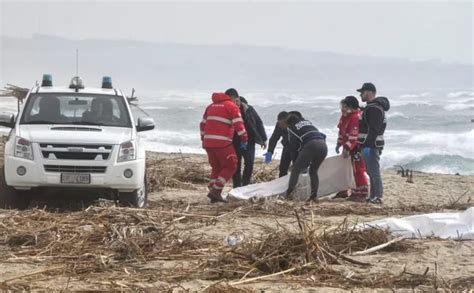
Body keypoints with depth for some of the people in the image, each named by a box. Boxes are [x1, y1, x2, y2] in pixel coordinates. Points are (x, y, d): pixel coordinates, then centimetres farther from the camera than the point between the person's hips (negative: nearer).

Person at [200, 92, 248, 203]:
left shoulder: (211, 106, 21)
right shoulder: (231, 106, 0)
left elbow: (203, 124, 24)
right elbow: (238, 124, -10)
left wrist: (203, 139, 31)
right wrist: (244, 139, -5)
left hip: (208, 142, 7)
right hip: (222, 143, -7)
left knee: (216, 168, 17)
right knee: (230, 166, 2)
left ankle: (214, 194, 10)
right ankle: (216, 190, -9)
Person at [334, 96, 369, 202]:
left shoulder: (356, 117, -21)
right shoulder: (345, 117, 12)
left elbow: (353, 136, -27)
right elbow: (342, 132, 22)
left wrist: (347, 148, -28)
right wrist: (339, 144, 19)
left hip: (356, 149, -11)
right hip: (348, 148, 11)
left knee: (358, 170, -7)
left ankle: (362, 194, -3)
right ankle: (343, 191, 28)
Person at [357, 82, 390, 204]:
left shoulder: (374, 108, -16)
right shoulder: (371, 107, 19)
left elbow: (374, 129, -24)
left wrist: (368, 145, -26)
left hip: (371, 145, -11)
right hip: (370, 145, 11)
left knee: (374, 172, -10)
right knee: (372, 172, 13)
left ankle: (378, 197, -9)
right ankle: (373, 196, 18)